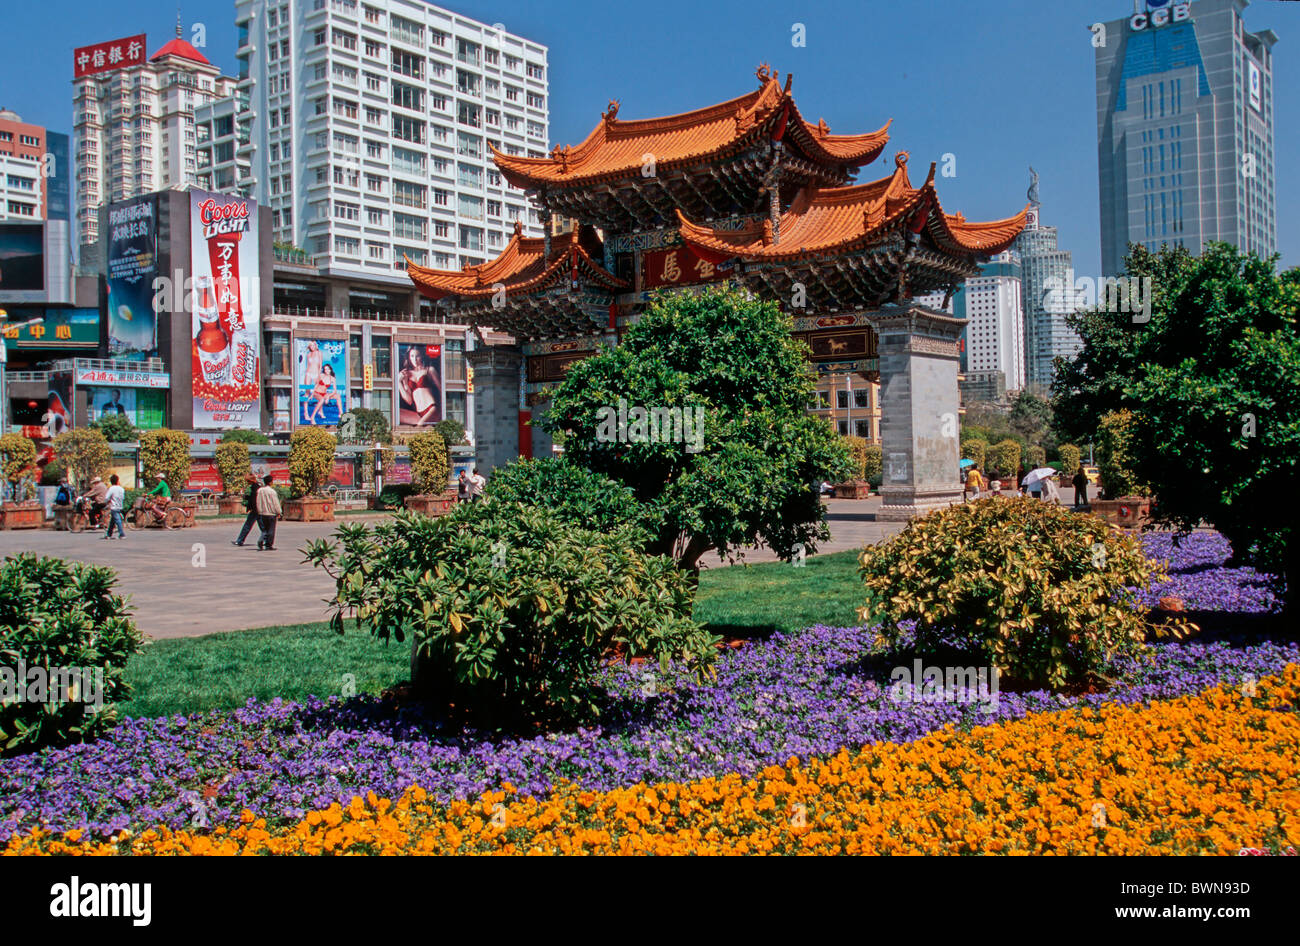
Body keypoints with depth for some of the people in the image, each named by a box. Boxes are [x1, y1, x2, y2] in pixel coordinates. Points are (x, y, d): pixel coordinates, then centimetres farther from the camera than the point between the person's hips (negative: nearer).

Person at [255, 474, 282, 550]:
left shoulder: (259, 491, 2)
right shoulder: (272, 491, -14)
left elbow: (258, 503, 7)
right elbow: (276, 503, -10)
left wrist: (259, 511, 16)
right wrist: (278, 512, 1)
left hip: (262, 513, 5)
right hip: (271, 513, -5)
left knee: (264, 530, 14)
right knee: (270, 530, 4)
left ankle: (260, 541, -6)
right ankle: (269, 545, 6)